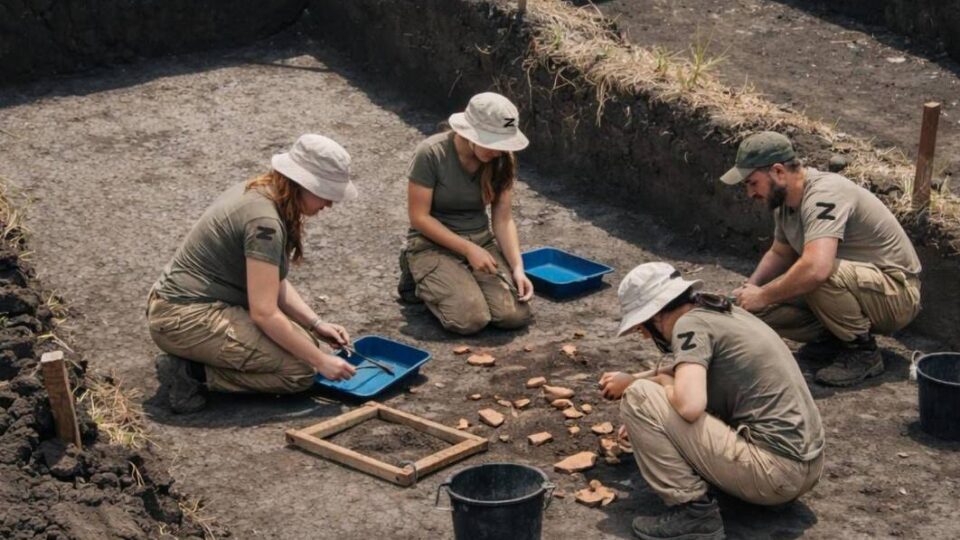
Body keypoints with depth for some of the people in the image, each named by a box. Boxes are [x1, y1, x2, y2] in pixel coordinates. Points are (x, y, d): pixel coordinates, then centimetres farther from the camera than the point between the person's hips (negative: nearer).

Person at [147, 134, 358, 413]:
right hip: (188, 321, -10)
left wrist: (316, 324, 4)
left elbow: (274, 284, 13)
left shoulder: (256, 192, 7)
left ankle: (190, 361, 5)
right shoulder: (264, 221, -23)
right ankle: (191, 373, -10)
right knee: (301, 369, -14)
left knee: (302, 338, 7)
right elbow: (264, 312, -24)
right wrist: (321, 361, -17)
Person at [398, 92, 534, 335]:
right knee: (470, 319, -26)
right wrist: (468, 249, -20)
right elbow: (419, 217, -16)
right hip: (434, 244, -4)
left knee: (517, 315, -18)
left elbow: (503, 219, -1)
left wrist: (517, 268, -15)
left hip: (481, 240, 4)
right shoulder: (431, 154, -19)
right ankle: (422, 281, 5)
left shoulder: (501, 160, -5)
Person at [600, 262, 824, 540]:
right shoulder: (721, 312, 16)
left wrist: (635, 383, -6)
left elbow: (689, 405, -25)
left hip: (774, 471, -10)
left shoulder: (691, 322, -11)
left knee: (638, 397, -9)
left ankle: (694, 511, -5)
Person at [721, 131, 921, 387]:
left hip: (896, 293, -8)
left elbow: (815, 268, -42)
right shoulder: (785, 202, 1)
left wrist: (763, 296, -28)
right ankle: (833, 338, 8)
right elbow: (779, 254, 18)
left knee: (820, 276, -37)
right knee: (763, 309, -10)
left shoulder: (824, 193, -28)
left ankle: (864, 352, -15)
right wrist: (749, 289, 0)